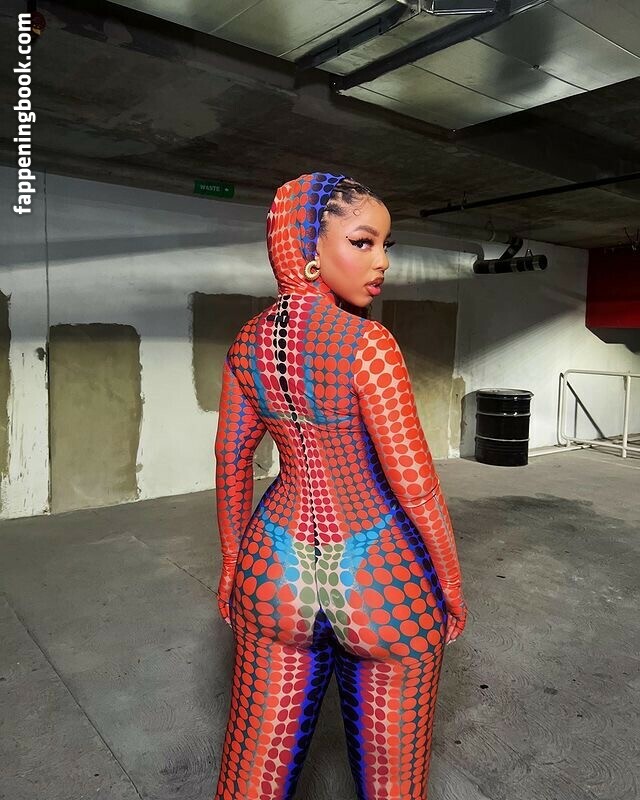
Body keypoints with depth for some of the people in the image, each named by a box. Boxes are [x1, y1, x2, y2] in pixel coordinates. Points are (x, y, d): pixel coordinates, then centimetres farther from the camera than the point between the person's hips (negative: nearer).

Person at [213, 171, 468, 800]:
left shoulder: (248, 340, -4)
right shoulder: (368, 343, -23)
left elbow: (231, 458, 3)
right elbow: (416, 486, -20)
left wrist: (233, 559, 15)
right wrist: (453, 588, -4)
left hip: (278, 570, 5)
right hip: (386, 582, -4)